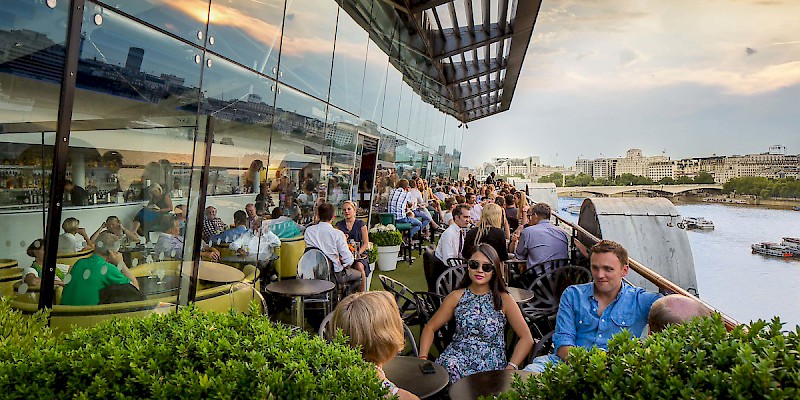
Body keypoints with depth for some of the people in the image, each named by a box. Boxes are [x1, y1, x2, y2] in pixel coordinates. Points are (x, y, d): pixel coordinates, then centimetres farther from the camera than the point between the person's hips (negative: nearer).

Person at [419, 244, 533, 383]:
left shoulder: (504, 300, 2)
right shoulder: (457, 297, 6)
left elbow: (527, 338, 0)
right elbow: (430, 328, 11)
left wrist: (510, 369, -13)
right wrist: (423, 358, -5)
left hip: (491, 366, -1)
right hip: (457, 356, 1)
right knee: (449, 366, -34)